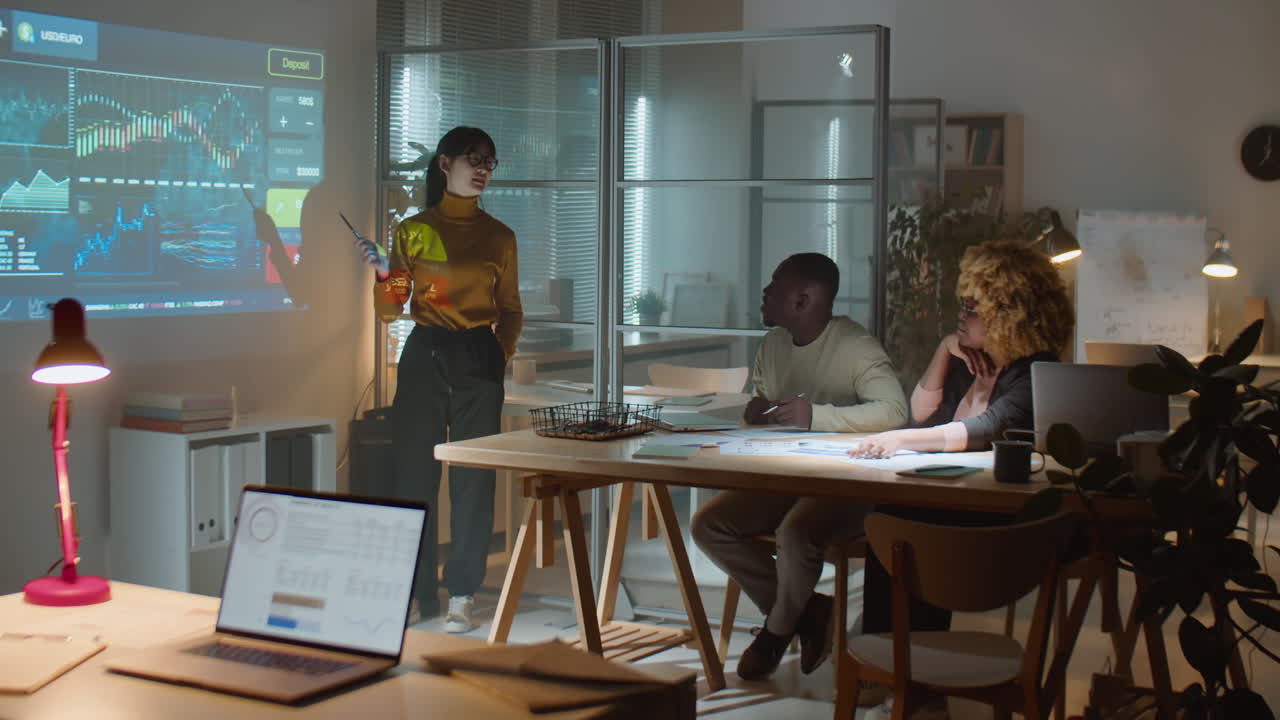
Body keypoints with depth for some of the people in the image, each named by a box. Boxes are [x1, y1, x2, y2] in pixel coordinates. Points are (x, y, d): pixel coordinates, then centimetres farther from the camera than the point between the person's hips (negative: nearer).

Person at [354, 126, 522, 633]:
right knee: (414, 475, 0)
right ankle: (416, 595, 10)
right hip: (423, 357, 0)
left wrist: (501, 351, 0)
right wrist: (383, 274, -13)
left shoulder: (498, 237, 10)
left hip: (478, 361, 1)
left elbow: (510, 309, 16)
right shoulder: (413, 230, 6)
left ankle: (462, 596, 5)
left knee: (474, 478, -2)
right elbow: (390, 311, 6)